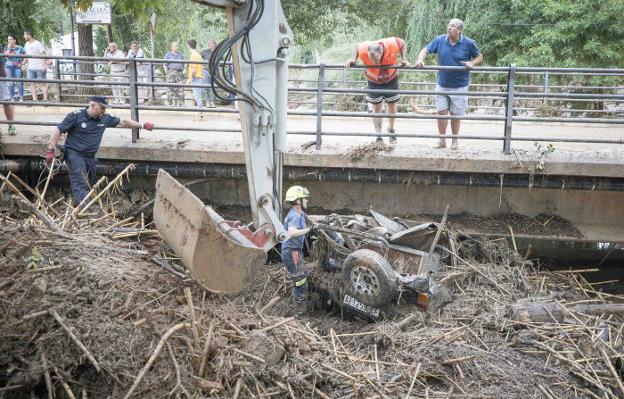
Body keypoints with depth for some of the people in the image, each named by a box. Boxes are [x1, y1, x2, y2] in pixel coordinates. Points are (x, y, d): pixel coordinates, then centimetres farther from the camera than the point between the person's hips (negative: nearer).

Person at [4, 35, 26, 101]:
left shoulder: (20, 48, 0)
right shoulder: (7, 48, 8)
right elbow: (7, 56, -7)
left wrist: (22, 63, -7)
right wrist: (9, 48, -8)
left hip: (17, 66, -3)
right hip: (9, 67, 3)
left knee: (19, 82, -6)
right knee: (11, 83, 4)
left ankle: (21, 97, -2)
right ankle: (12, 97, 10)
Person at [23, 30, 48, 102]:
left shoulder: (38, 44, -8)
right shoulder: (26, 44, 14)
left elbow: (43, 55, -12)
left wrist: (44, 66, -19)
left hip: (40, 67, -7)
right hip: (30, 68, 7)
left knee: (43, 83, -3)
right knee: (32, 83, 4)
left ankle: (45, 99, -2)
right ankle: (34, 100, 7)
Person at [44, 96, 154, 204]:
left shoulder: (105, 118, 4)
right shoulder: (76, 116, -10)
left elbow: (123, 122, 16)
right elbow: (58, 130, -8)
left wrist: (143, 125, 18)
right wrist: (50, 150, -14)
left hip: (90, 156, 7)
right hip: (74, 153, -7)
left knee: (89, 183, 9)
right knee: (80, 183, -21)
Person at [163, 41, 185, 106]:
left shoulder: (181, 54, 15)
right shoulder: (168, 55, 4)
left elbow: (183, 64, 21)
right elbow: (165, 65, 2)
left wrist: (182, 71, 11)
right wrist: (167, 73, -5)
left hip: (179, 72, 3)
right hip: (171, 72, -3)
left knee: (180, 89, -2)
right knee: (171, 88, -5)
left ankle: (181, 103, 2)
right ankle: (171, 103, 1)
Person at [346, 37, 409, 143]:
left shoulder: (392, 45, -37)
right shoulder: (363, 50, -36)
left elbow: (403, 43, -13)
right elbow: (357, 46, -10)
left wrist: (404, 59, -21)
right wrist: (353, 60, -22)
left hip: (391, 78, 1)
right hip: (374, 81, -1)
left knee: (392, 104, 13)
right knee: (376, 108, -1)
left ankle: (391, 129, 35)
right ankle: (378, 136, 4)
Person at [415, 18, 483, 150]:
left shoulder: (469, 43, -8)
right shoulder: (440, 40, -4)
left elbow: (479, 56, 4)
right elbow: (426, 50, 3)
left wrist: (472, 63, -17)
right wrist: (420, 60, -17)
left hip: (459, 86, -2)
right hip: (442, 85, 2)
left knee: (456, 114, 7)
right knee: (441, 112, 2)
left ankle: (455, 141, 23)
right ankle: (442, 140, 15)